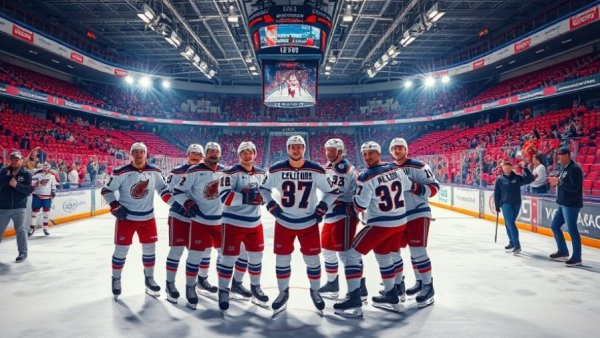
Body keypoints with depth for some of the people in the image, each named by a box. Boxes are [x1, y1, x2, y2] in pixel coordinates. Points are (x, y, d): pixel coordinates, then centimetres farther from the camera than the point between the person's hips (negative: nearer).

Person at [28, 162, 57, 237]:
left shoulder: (52, 175, 7)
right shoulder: (37, 174, -5)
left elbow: (53, 184, 15)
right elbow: (32, 183, -6)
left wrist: (53, 191, 5)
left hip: (47, 197, 3)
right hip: (37, 196, -3)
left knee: (46, 212, 8)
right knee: (34, 211, 2)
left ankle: (45, 228, 19)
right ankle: (32, 228, 12)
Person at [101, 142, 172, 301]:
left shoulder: (154, 172, -2)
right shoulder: (121, 172, -11)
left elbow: (163, 188, 6)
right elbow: (106, 190, -5)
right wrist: (115, 207, -17)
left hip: (147, 217, 3)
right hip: (126, 217, -3)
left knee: (150, 249, 9)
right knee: (121, 250, 3)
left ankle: (149, 279, 27)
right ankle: (116, 280, 24)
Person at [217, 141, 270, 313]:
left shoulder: (261, 173, 7)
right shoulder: (232, 173, -12)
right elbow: (225, 197, -21)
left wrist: (260, 196, -5)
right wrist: (246, 197, -30)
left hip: (254, 222, 6)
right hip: (234, 222, -6)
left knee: (255, 256, 15)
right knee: (229, 257, 1)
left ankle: (252, 287, 36)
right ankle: (223, 291, 17)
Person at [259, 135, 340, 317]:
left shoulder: (316, 170, -11)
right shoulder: (276, 170, -9)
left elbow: (333, 191, 1)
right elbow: (264, 188, 7)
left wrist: (322, 206, -9)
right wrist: (271, 204, -6)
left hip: (309, 223, 0)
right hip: (284, 223, 1)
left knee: (313, 260, 8)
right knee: (282, 260, 8)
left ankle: (315, 292, 32)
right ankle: (283, 293, 30)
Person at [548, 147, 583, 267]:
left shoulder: (574, 169, -16)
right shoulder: (565, 168, 13)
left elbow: (574, 188, -23)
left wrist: (559, 181, -20)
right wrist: (555, 180, 0)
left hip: (571, 205, -10)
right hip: (563, 204, 10)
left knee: (572, 230, -3)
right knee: (554, 226, 15)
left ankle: (576, 258, 8)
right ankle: (563, 252, 26)